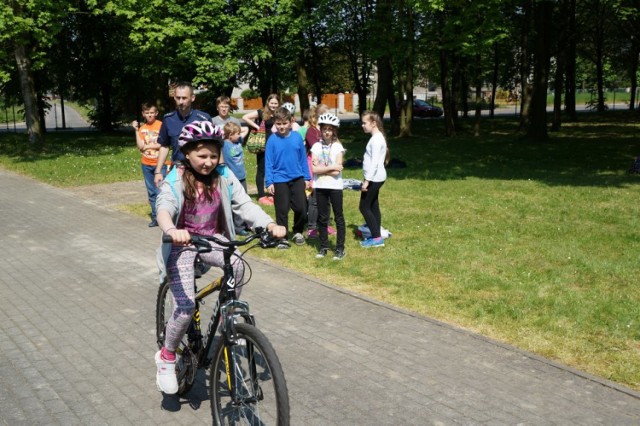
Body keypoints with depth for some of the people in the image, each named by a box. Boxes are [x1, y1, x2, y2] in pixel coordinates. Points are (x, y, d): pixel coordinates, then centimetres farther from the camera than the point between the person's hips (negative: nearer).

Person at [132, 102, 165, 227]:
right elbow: (140, 146, -3)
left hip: (159, 164, -5)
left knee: (160, 191, -10)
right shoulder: (142, 128, 7)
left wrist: (147, 146, -7)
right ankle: (155, 217, 17)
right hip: (146, 165, 5)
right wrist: (136, 130, -7)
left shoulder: (161, 125, -6)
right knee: (151, 192, 10)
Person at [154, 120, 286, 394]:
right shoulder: (175, 181, -14)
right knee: (186, 306, -18)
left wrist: (270, 224, -31)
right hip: (182, 244, -3)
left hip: (212, 240, 3)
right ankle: (167, 356, 7)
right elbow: (164, 210, -31)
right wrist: (172, 231, -55)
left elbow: (244, 204, -12)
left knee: (237, 265, -29)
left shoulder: (224, 177, -4)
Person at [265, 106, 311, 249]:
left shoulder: (297, 137, -3)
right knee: (282, 210, 6)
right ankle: (282, 237, 20)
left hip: (297, 178, 2)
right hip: (279, 180, -2)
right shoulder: (272, 139, -8)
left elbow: (303, 158, 4)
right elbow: (268, 162, -5)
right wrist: (269, 182, -8)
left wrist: (307, 177, 6)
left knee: (301, 208, 5)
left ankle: (298, 232, 30)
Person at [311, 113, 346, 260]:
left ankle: (340, 248, 11)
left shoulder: (338, 147, -4)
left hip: (335, 186, -3)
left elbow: (337, 172, -12)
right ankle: (323, 246, 21)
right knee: (322, 218, 11)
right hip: (320, 187, 3)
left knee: (339, 217, 4)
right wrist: (331, 167, -11)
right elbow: (314, 169, -7)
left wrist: (321, 169, -8)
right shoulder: (316, 146, 3)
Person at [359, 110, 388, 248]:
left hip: (374, 178, -10)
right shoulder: (376, 137, 14)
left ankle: (376, 237, -2)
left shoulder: (376, 139, -17)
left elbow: (374, 162, -23)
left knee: (364, 207, -5)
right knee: (373, 206, 13)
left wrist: (367, 180, -24)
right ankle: (376, 237, 19)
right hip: (375, 178, 10)